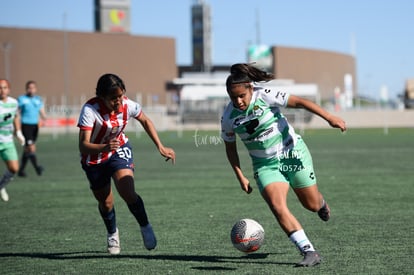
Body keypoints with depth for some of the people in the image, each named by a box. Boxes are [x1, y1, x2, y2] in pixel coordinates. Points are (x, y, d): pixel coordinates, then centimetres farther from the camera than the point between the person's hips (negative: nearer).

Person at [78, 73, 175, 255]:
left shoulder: (127, 105, -21)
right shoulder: (90, 109, -32)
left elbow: (145, 121, 2)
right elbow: (83, 146, -39)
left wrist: (160, 147, -1)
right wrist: (105, 147, -58)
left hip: (119, 150, 1)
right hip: (94, 158, -1)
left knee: (128, 194, -22)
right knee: (105, 203, 12)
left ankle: (145, 227, 4)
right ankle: (112, 233, 43)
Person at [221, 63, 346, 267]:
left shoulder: (265, 95, -18)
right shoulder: (228, 118, -9)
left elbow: (299, 102, -19)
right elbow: (230, 147, 7)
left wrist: (328, 117, -28)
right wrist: (240, 176, 2)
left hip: (292, 153, -1)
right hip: (265, 165, 2)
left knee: (312, 205, 9)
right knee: (278, 208, -22)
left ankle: (322, 203, 49)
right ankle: (309, 252, -18)